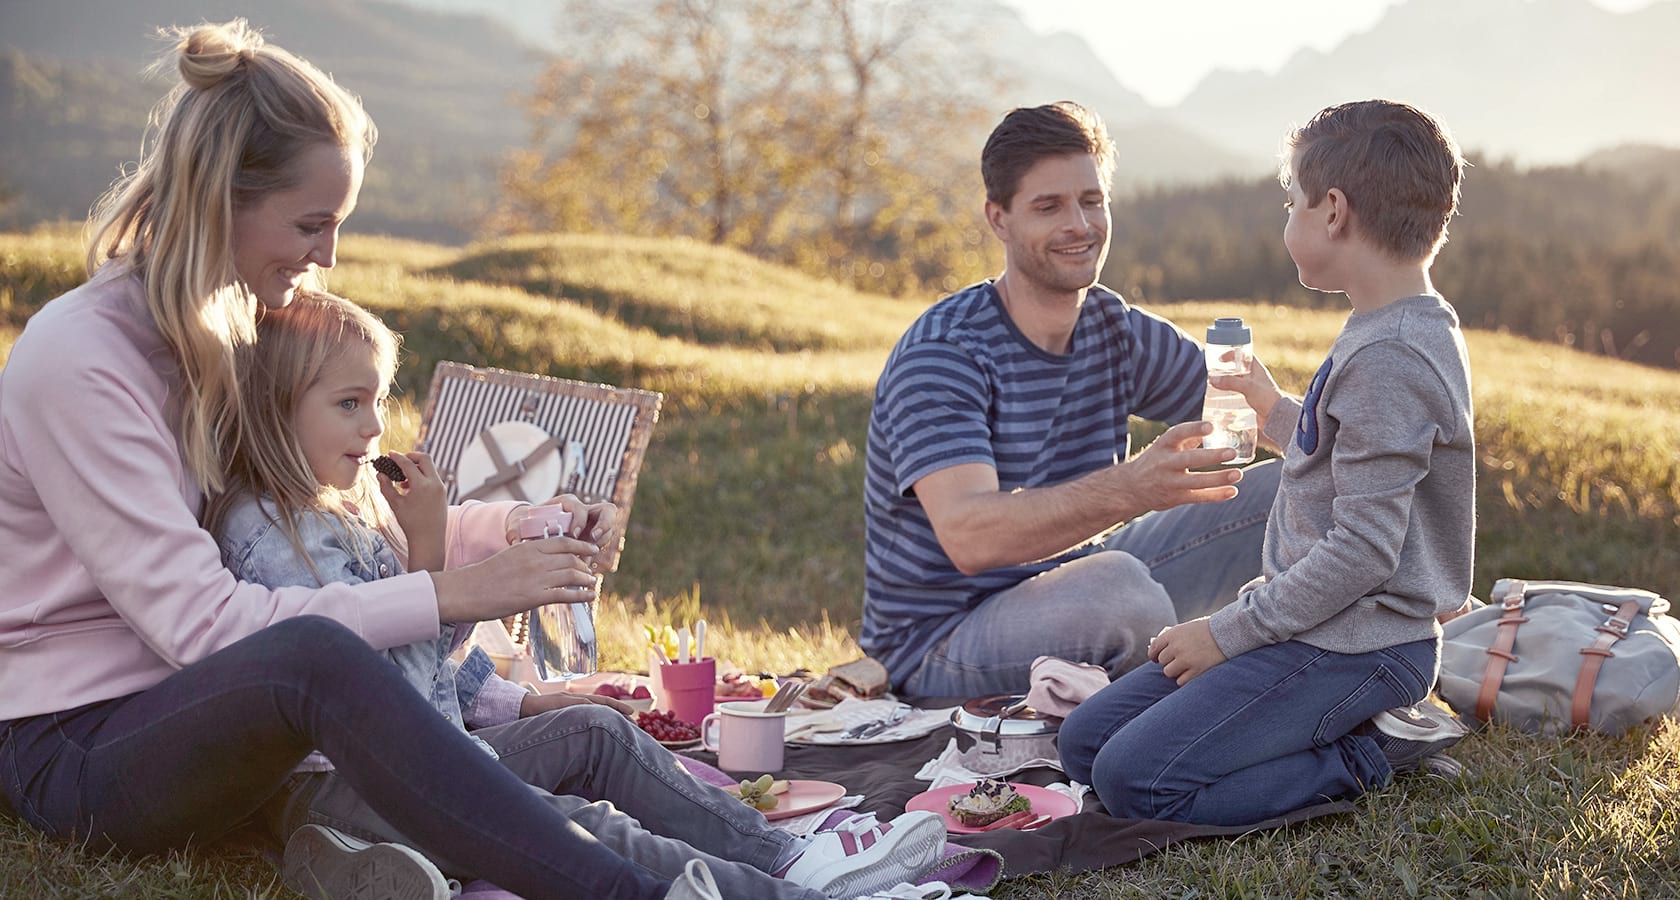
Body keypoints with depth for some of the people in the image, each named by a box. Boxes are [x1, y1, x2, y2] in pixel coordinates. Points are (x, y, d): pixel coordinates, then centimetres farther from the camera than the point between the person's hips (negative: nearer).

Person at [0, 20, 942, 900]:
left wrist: (521, 525, -6)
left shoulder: (225, 330, 9)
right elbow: (197, 619, -24)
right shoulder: (77, 359, -18)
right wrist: (447, 593, -27)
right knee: (316, 654, -40)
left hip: (195, 707, 8)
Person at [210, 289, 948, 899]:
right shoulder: (267, 531, -16)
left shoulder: (353, 501, 17)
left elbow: (429, 642, 24)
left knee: (592, 731, 2)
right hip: (339, 785, -10)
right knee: (568, 826, -22)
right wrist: (429, 549, -20)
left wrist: (520, 705, 21)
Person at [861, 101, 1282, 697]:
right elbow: (968, 537, -35)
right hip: (940, 647, -7)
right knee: (1116, 582, -38)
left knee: (1283, 494, -1)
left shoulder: (1120, 333, 3)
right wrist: (1130, 488, -49)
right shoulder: (941, 353, -20)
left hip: (1067, 594, 7)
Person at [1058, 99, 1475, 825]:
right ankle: (1347, 729, 7)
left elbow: (1363, 552, -24)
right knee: (1085, 743, 6)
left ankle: (1359, 762, -5)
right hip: (1316, 628, 10)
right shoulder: (1401, 333, 10)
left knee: (1134, 780, -20)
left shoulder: (1388, 360, -21)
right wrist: (1278, 416, 28)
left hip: (1353, 649, -10)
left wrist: (1228, 632, -17)